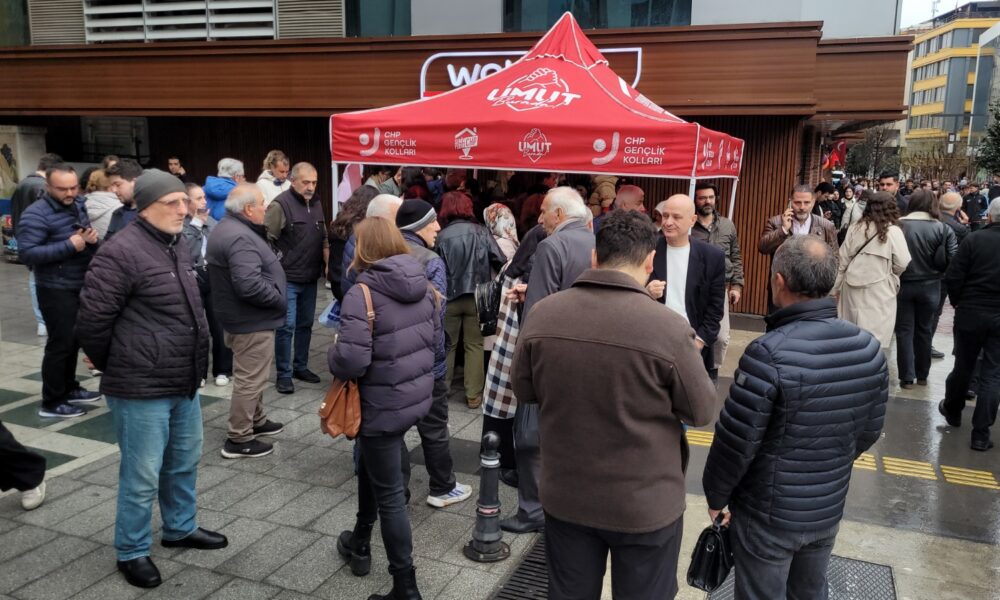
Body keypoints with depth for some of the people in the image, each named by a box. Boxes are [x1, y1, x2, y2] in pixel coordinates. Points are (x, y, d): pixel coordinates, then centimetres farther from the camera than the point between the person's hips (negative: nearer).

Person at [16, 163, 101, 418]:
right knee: (60, 343, -3)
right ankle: (51, 402, 8)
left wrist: (91, 238, -6)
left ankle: (69, 388, 32)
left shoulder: (78, 206, 8)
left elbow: (88, 242, 19)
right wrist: (69, 245, -26)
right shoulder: (36, 214, -16)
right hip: (56, 290, -8)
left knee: (74, 341, 17)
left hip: (80, 287, 8)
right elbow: (26, 253, -23)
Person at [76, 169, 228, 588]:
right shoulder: (122, 252, -19)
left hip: (184, 384, 8)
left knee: (185, 462, 21)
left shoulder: (177, 248, 9)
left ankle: (181, 528, 40)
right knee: (142, 476, 5)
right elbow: (92, 319, -17)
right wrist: (116, 368, -2)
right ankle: (132, 552, 24)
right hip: (141, 388, -8)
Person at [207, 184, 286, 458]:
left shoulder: (227, 228, 11)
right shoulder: (239, 238, -25)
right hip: (252, 320, -11)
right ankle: (239, 439, 8)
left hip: (242, 316, 11)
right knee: (250, 379, -1)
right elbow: (250, 285, -34)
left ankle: (256, 420, 39)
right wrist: (280, 302, -19)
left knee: (252, 375, 24)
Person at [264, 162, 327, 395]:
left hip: (310, 278, 7)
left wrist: (326, 252, 6)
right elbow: (265, 237, -16)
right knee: (287, 326, -4)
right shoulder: (280, 204, -13)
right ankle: (284, 374, 7)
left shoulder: (316, 203, 11)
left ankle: (300, 366, 29)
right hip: (287, 278, -7)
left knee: (305, 324, 15)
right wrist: (276, 264, -16)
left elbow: (323, 236, 21)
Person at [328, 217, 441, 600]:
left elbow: (351, 361, -27)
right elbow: (436, 338, 10)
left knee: (389, 494, 6)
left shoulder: (362, 293, -21)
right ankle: (359, 543, 47)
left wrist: (332, 356, -5)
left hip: (384, 405, -8)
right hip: (418, 396, 8)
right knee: (370, 465, 29)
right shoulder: (424, 285, 1)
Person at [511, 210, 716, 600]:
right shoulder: (669, 328, -23)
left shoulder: (542, 313, -12)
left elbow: (524, 391, 2)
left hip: (565, 495, 3)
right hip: (646, 504, -2)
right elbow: (703, 412, -8)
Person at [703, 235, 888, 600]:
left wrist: (716, 496, -5)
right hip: (829, 509, 5)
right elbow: (870, 431, 4)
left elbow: (736, 441, -22)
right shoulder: (869, 348, -8)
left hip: (768, 515, -5)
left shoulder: (769, 354, -28)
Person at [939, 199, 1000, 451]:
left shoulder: (974, 239, -10)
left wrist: (957, 301, 6)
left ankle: (952, 411, 37)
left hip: (971, 313, -1)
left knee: (963, 366, 16)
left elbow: (953, 277, -11)